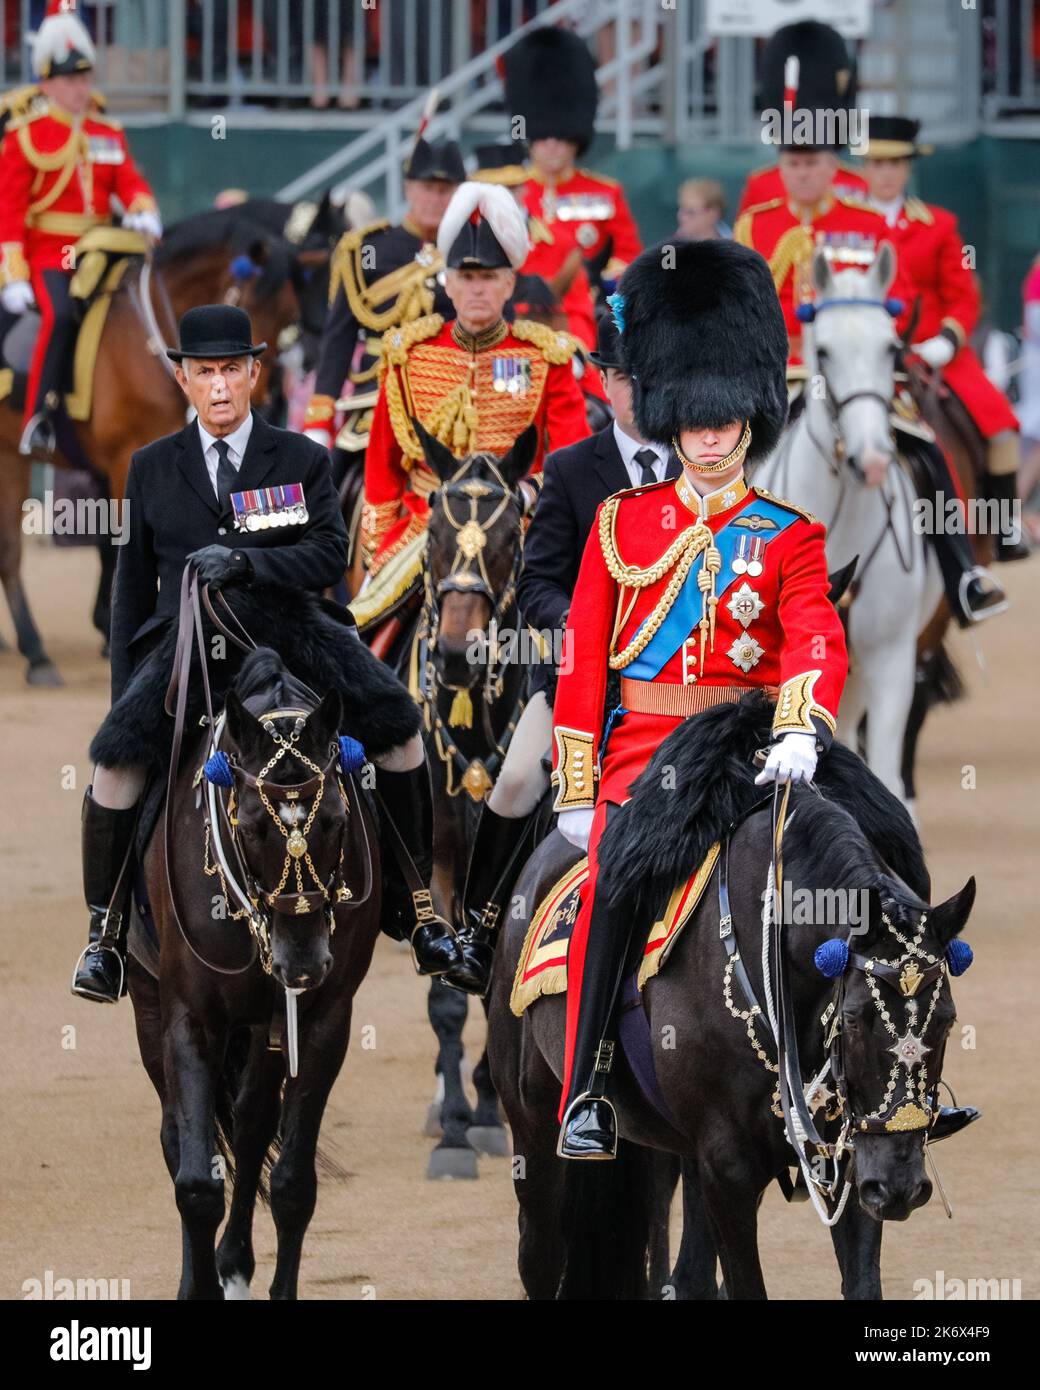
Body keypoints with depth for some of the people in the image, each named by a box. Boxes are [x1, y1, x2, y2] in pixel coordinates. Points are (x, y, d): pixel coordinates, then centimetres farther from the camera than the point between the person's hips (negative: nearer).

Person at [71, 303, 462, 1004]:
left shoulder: (303, 461, 6)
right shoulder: (153, 468, 11)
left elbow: (331, 555, -7)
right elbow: (132, 588, 15)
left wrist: (246, 561, -23)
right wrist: (125, 692, 10)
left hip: (288, 631, 0)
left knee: (397, 722, -20)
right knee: (117, 755, -26)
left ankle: (414, 902, -5)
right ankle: (106, 926, -8)